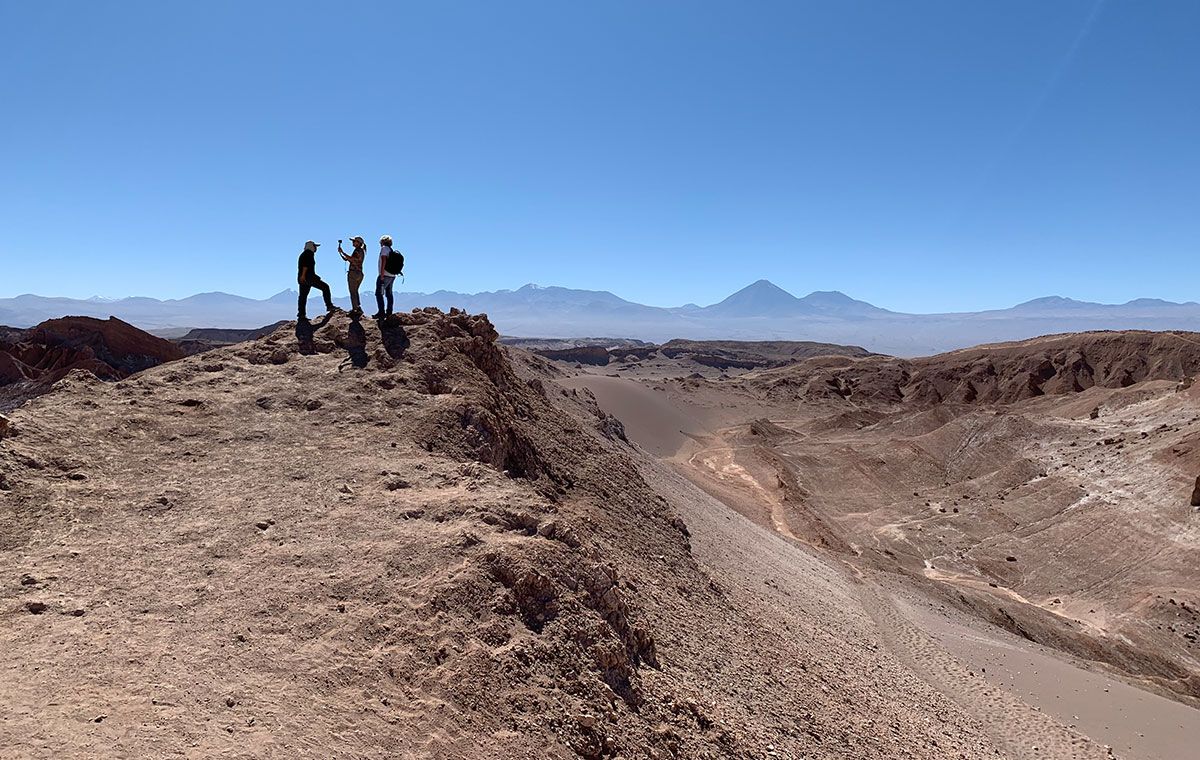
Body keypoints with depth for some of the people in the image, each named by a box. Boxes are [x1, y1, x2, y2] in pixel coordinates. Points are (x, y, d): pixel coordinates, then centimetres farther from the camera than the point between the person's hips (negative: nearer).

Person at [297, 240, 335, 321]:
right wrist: (303, 275, -25)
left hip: (302, 278, 9)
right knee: (325, 287, -1)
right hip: (308, 276, -9)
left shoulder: (303, 254, 25)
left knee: (303, 296, 6)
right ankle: (329, 306, -5)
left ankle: (301, 315, 3)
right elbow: (306, 265, -18)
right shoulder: (309, 253, -4)